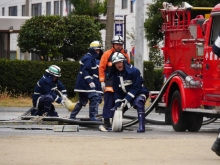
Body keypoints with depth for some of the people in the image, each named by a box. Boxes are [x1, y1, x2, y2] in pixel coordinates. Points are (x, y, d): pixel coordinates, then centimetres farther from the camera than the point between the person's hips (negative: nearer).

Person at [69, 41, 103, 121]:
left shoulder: (92, 58, 20)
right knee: (94, 98, -17)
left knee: (82, 101, 15)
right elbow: (84, 71, -23)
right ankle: (92, 117, -19)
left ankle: (72, 116, 20)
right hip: (85, 83, -11)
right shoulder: (88, 58, -13)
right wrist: (90, 81, -30)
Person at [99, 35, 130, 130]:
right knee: (109, 103, -8)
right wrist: (102, 81, -6)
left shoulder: (125, 55, 11)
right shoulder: (107, 54, -1)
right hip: (109, 82, -4)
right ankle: (106, 122, -9)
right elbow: (101, 68, -1)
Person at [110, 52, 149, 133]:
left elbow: (136, 88, -24)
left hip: (139, 93, -7)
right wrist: (118, 104, -11)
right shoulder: (115, 75, 0)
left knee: (139, 103, -37)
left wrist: (126, 99, -28)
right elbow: (117, 91, 3)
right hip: (126, 96, 7)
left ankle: (141, 126, -42)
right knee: (117, 109, -1)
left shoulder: (134, 71, -21)